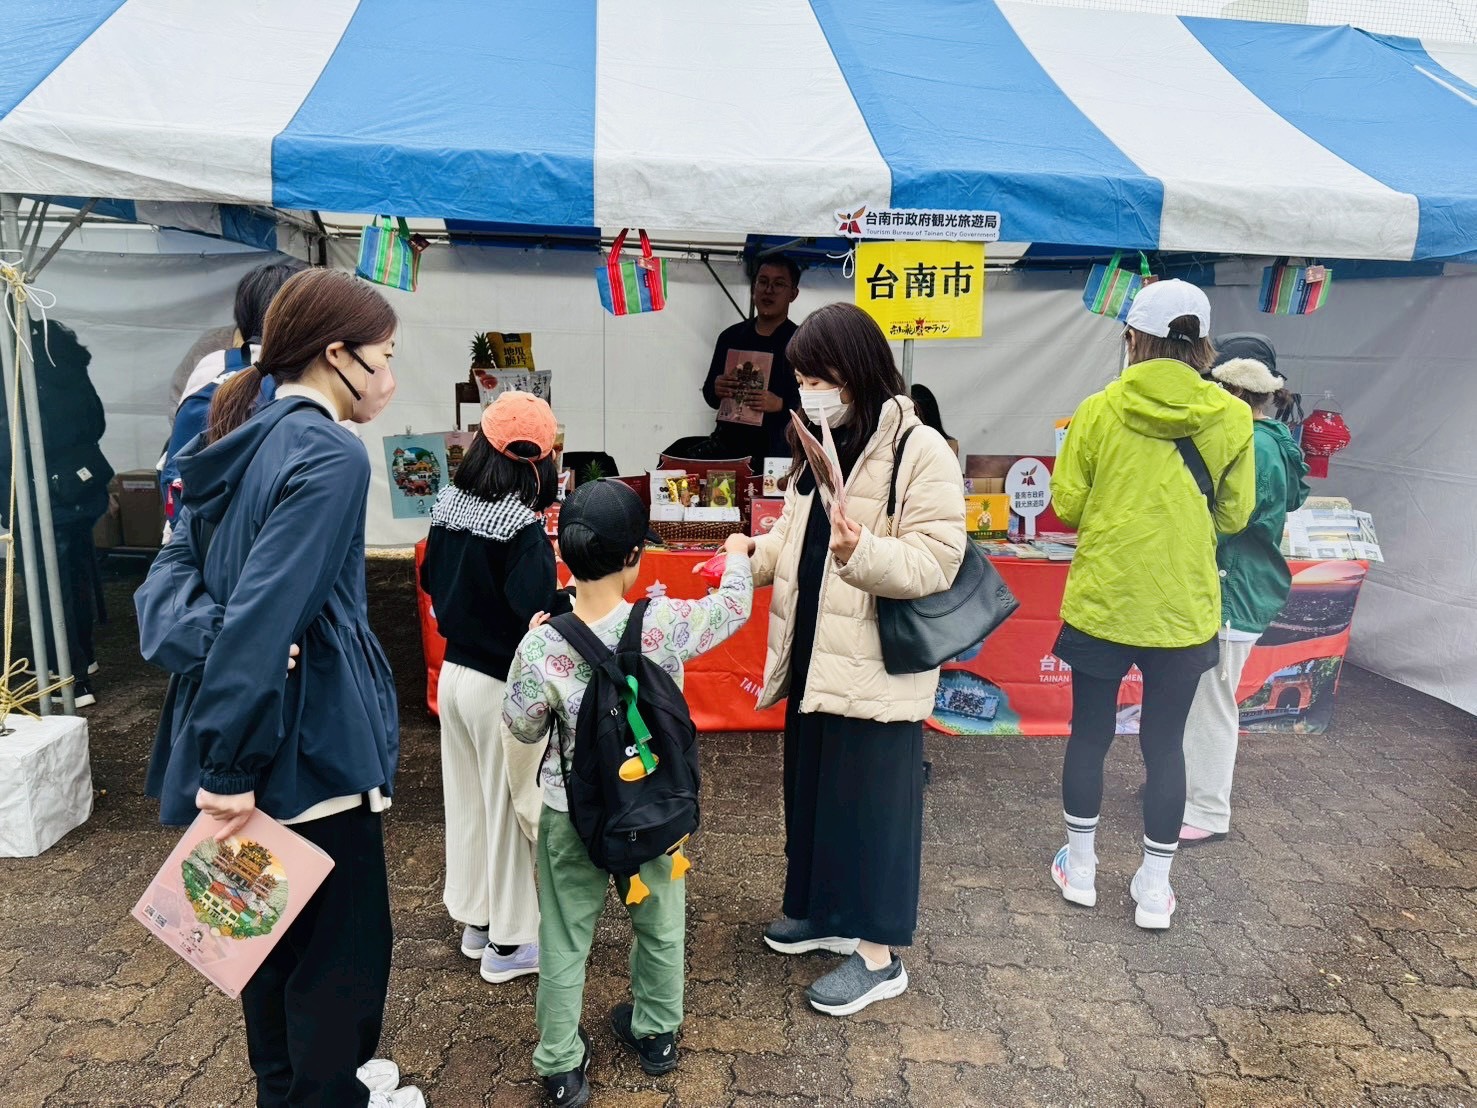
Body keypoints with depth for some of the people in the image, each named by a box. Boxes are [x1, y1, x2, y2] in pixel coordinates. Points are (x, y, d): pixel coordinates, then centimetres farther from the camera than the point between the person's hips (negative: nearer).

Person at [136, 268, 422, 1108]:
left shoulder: (245, 447, 9)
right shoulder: (331, 453, -19)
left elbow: (169, 580, 6)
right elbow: (266, 616, -28)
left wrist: (212, 641, -12)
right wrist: (232, 763, -24)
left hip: (260, 740, 9)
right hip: (309, 744, -9)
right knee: (343, 946, 10)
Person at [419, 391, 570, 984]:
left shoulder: (449, 507, -2)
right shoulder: (521, 527, -23)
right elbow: (536, 611, -28)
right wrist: (573, 596, -13)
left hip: (454, 674, 7)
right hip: (501, 686, -7)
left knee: (466, 800, 19)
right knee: (507, 809, 8)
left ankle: (474, 919, 37)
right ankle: (507, 943, 24)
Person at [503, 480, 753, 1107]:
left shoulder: (542, 648, -21)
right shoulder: (664, 625, -21)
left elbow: (523, 730, -4)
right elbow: (735, 606, -1)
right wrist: (736, 555, 19)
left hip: (573, 816, -1)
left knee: (564, 939, 17)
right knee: (659, 924, 24)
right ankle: (656, 1033, 44)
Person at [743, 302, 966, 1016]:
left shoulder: (920, 451, -16)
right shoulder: (817, 446, 10)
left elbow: (935, 560, -21)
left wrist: (862, 552, -37)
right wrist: (750, 561, 2)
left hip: (877, 669, -8)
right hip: (812, 657, 8)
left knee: (872, 801, 3)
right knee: (811, 786, 19)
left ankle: (878, 954, 20)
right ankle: (821, 909, 39)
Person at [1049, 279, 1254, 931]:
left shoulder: (1099, 409, -9)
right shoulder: (1231, 418, -5)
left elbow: (1066, 506, -6)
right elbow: (1233, 515, 2)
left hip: (1100, 602, -1)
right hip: (1184, 609, 1)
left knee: (1089, 733, 15)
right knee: (1165, 743, 13)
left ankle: (1080, 867, 30)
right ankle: (1154, 888, 24)